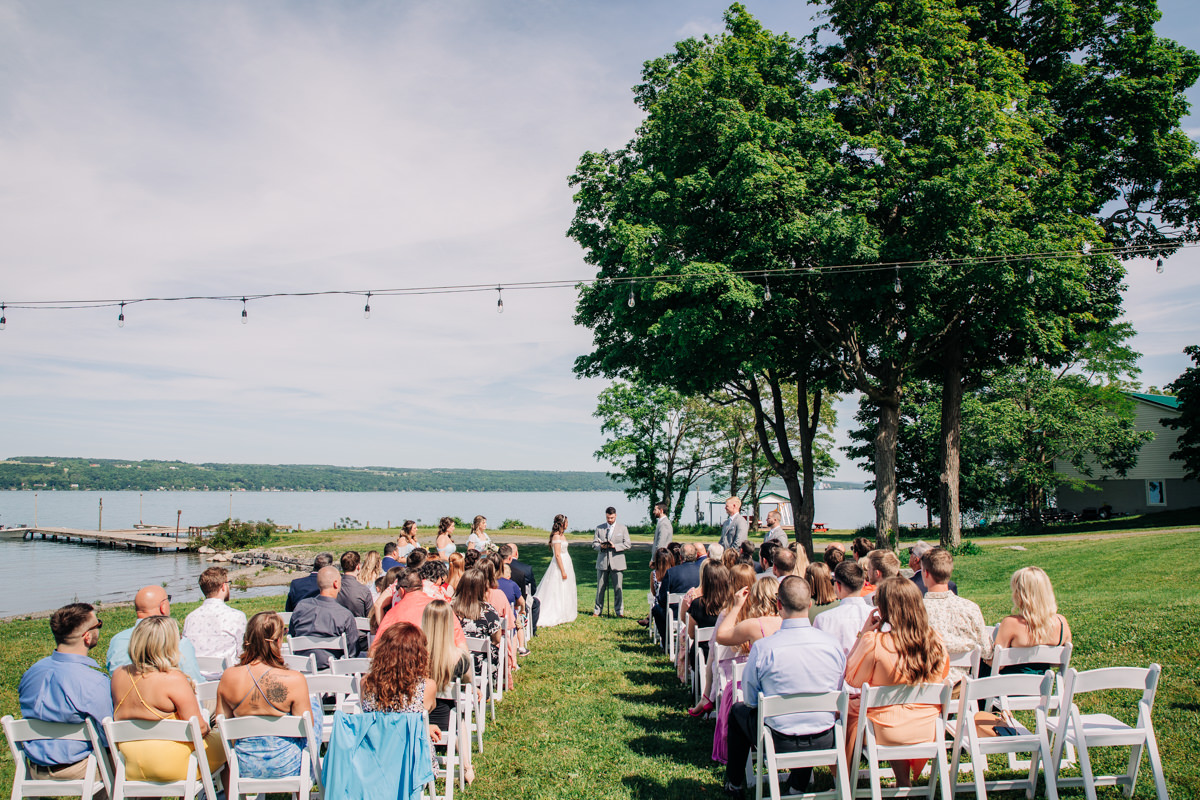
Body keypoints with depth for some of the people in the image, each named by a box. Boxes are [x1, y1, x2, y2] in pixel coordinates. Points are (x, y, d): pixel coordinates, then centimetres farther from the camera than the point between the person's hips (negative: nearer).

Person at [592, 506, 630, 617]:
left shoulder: (623, 528, 8)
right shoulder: (599, 528, 11)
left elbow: (628, 544, 1)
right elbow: (594, 544, 9)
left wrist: (615, 546, -13)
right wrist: (601, 546, -14)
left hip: (617, 563, -1)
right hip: (602, 562, 1)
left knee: (618, 588, -1)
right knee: (600, 588, 4)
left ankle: (619, 611, 8)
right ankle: (597, 610, 14)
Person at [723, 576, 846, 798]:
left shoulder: (763, 648, -21)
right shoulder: (833, 644, -12)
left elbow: (750, 699, -8)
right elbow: (836, 691, 5)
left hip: (779, 744, -3)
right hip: (823, 743, 3)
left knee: (738, 711, 26)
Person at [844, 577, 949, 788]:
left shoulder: (874, 643, -25)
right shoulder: (936, 641, -11)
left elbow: (852, 679, -9)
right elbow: (941, 678, 8)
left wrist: (863, 634, -9)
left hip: (885, 732, -4)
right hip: (926, 731, 5)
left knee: (847, 706, 21)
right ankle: (904, 781, 41)